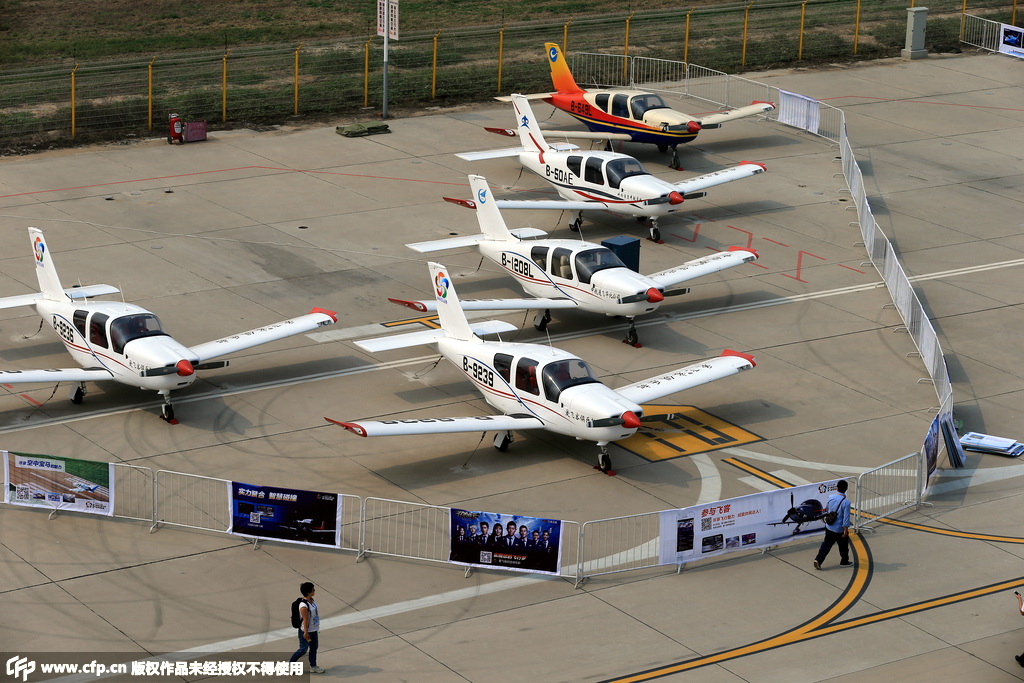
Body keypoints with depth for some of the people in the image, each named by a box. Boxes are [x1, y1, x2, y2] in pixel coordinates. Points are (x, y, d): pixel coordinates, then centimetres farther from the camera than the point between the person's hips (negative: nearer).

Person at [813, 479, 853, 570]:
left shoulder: (831, 497, -7)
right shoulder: (846, 502, -22)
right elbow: (846, 517, -22)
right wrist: (846, 530, -14)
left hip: (829, 527, 4)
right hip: (840, 529, -4)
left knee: (826, 544, 14)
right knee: (844, 546, 17)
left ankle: (818, 560, 3)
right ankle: (844, 561, 32)